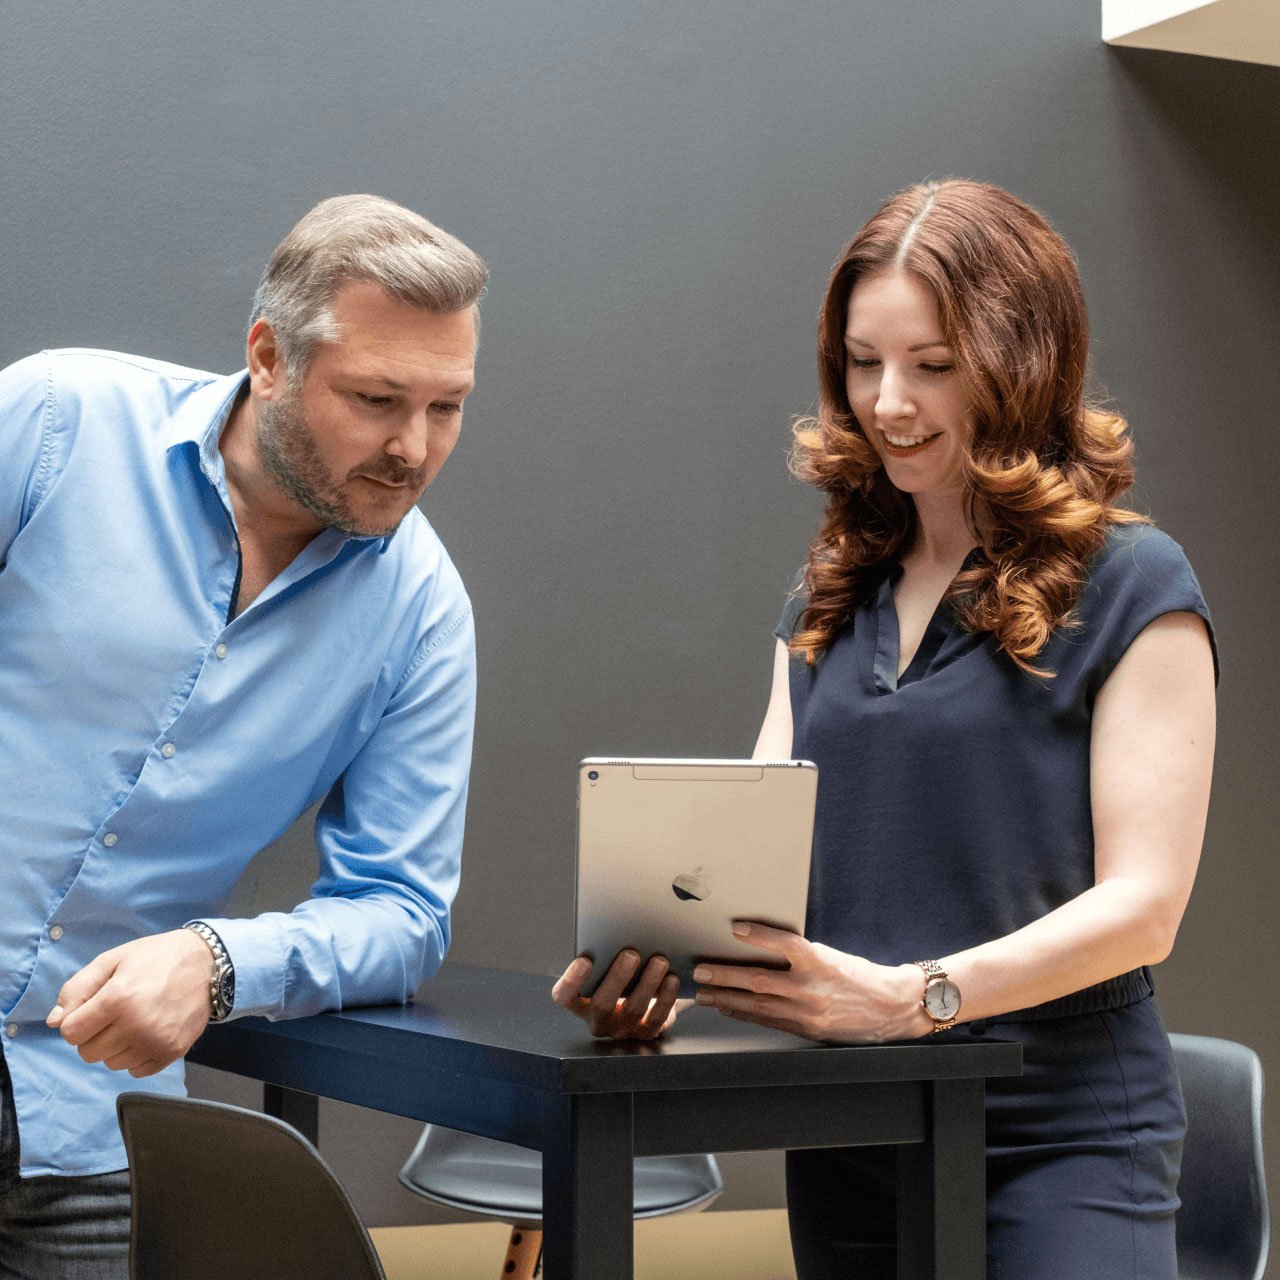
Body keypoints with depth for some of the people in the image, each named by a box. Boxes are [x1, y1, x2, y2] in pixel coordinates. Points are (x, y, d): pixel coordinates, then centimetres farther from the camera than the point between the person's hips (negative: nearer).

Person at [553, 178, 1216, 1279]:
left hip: (1058, 1142, -5)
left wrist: (909, 996, -26)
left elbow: (1142, 903, -12)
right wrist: (657, 949, -17)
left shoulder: (1131, 587, -5)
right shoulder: (831, 600, 13)